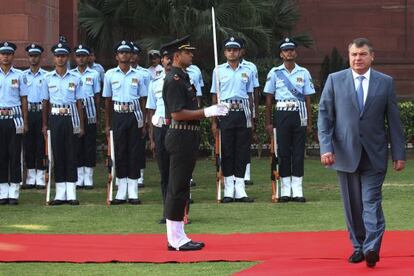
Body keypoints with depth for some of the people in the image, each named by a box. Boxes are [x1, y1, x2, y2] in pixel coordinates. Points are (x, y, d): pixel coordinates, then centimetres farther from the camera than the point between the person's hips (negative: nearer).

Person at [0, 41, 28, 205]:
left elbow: (23, 99, 8)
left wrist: (25, 122, 4)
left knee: (15, 155, -1)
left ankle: (14, 193, 3)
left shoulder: (19, 75, 6)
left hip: (14, 118, 0)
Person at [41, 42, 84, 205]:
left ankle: (71, 193, 3)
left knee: (71, 154, -1)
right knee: (57, 155, 3)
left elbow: (79, 103, 6)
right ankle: (60, 194, 7)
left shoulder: (75, 78, 4)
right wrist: (44, 124, 6)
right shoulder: (48, 78, 6)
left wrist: (81, 125, 3)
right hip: (55, 118, 1)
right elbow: (45, 103, 10)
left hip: (71, 118, -1)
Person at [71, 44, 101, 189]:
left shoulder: (94, 74, 6)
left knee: (90, 143, -1)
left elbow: (97, 96, 7)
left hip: (89, 112, -1)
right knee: (77, 143, 2)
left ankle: (89, 177, 4)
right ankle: (79, 177, 8)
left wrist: (97, 116, 4)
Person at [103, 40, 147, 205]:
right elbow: (107, 101, 8)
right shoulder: (110, 75, 6)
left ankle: (133, 192, 5)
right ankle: (121, 192, 8)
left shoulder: (137, 75, 6)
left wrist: (143, 122, 2)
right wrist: (107, 125, 6)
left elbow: (142, 100, 8)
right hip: (118, 115, 0)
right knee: (119, 152, 2)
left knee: (134, 151, 0)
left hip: (134, 115, 0)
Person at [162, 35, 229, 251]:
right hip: (181, 137, -11)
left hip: (187, 138, 11)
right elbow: (177, 114, -21)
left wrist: (211, 111, 12)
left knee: (179, 188, 12)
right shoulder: (174, 80, -15)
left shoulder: (183, 78, 17)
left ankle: (177, 237, 17)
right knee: (178, 188, -7)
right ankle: (176, 239, -4)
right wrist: (207, 112, -18)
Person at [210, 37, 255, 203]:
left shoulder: (247, 71, 11)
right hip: (226, 113, -2)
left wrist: (251, 119, 9)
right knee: (227, 151, 0)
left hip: (243, 114, 2)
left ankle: (240, 191, 4)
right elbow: (215, 97, 5)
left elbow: (250, 96, 14)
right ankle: (228, 191, 4)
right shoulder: (219, 71, 6)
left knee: (243, 151, 1)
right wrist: (214, 121, -1)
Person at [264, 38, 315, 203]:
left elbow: (307, 98, 9)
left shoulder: (303, 73, 9)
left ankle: (297, 191, 4)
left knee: (299, 152, 0)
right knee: (283, 152, 0)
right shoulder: (274, 73, 6)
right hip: (282, 114, -1)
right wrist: (268, 122, 1)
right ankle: (285, 191, 5)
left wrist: (309, 122, 4)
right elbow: (269, 99, 6)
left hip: (299, 115, 1)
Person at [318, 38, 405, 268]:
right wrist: (326, 148, -9)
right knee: (353, 204, 7)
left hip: (374, 154, -1)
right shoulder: (335, 80, 4)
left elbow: (394, 120, 5)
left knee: (371, 202, -10)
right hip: (345, 153, 1)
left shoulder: (386, 82, 4)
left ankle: (372, 248, -17)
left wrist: (399, 154, 1)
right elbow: (324, 116, 3)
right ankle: (359, 247, 16)